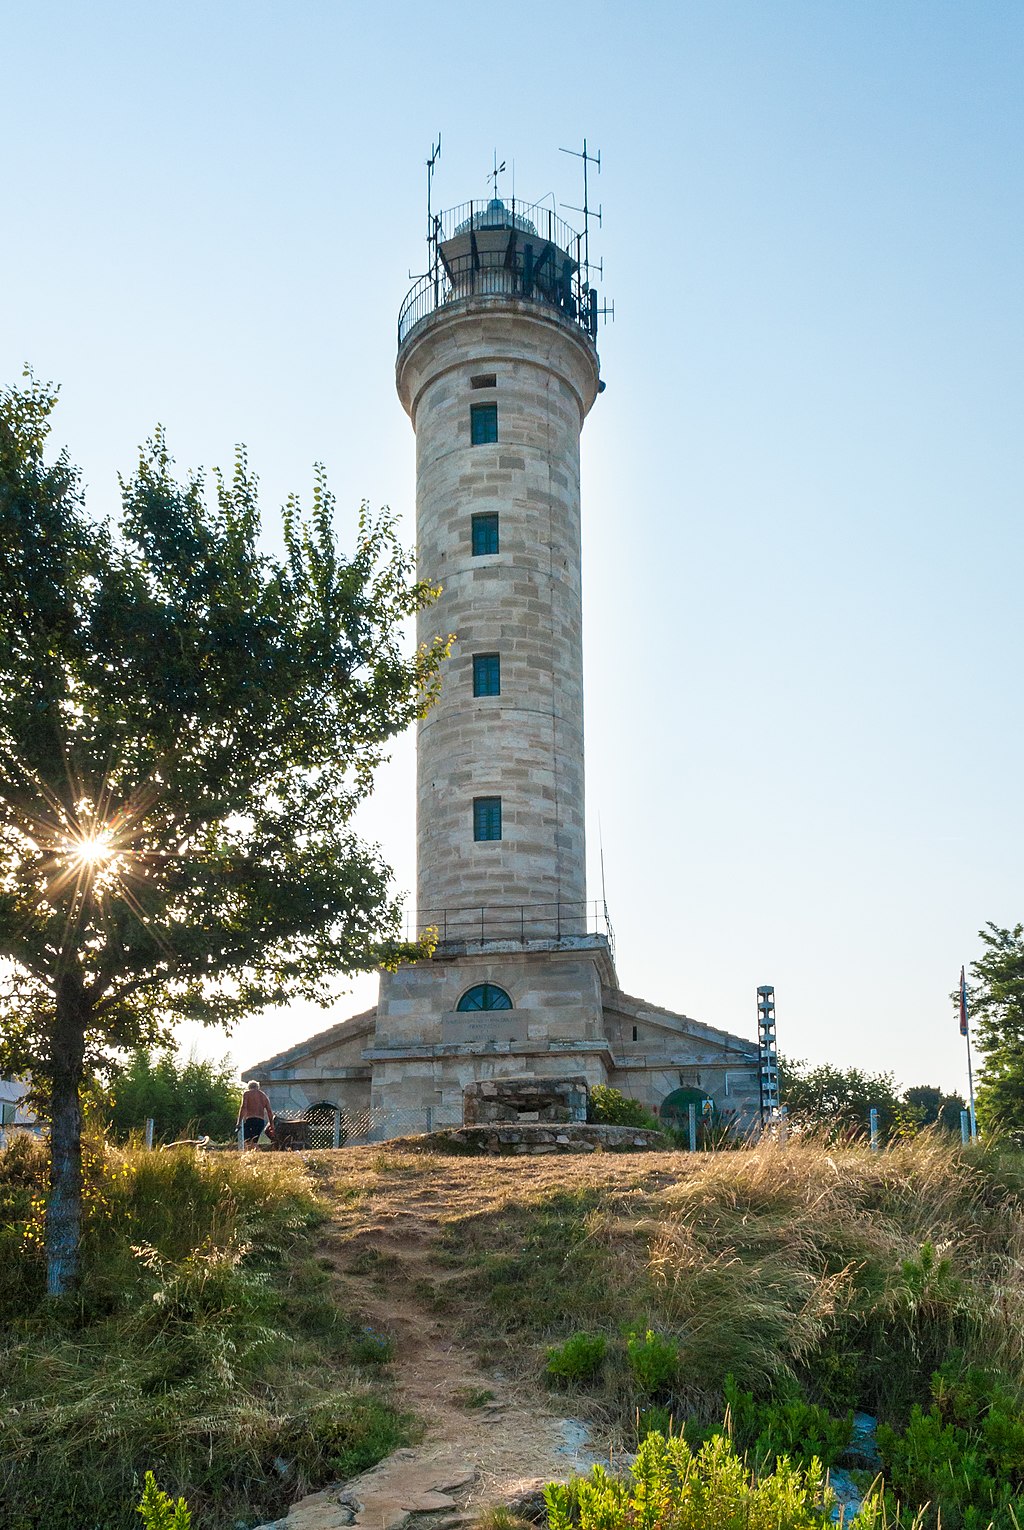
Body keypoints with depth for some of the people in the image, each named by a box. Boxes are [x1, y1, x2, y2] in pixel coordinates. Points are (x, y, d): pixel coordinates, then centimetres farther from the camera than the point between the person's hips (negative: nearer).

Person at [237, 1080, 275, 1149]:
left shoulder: (247, 1093, 8)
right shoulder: (264, 1096, 22)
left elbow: (243, 1107, -7)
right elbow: (269, 1111, 14)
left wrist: (239, 1122, -11)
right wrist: (272, 1125, 13)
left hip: (250, 1119, -5)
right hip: (261, 1121, 5)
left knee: (246, 1143, -12)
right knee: (254, 1143, 13)